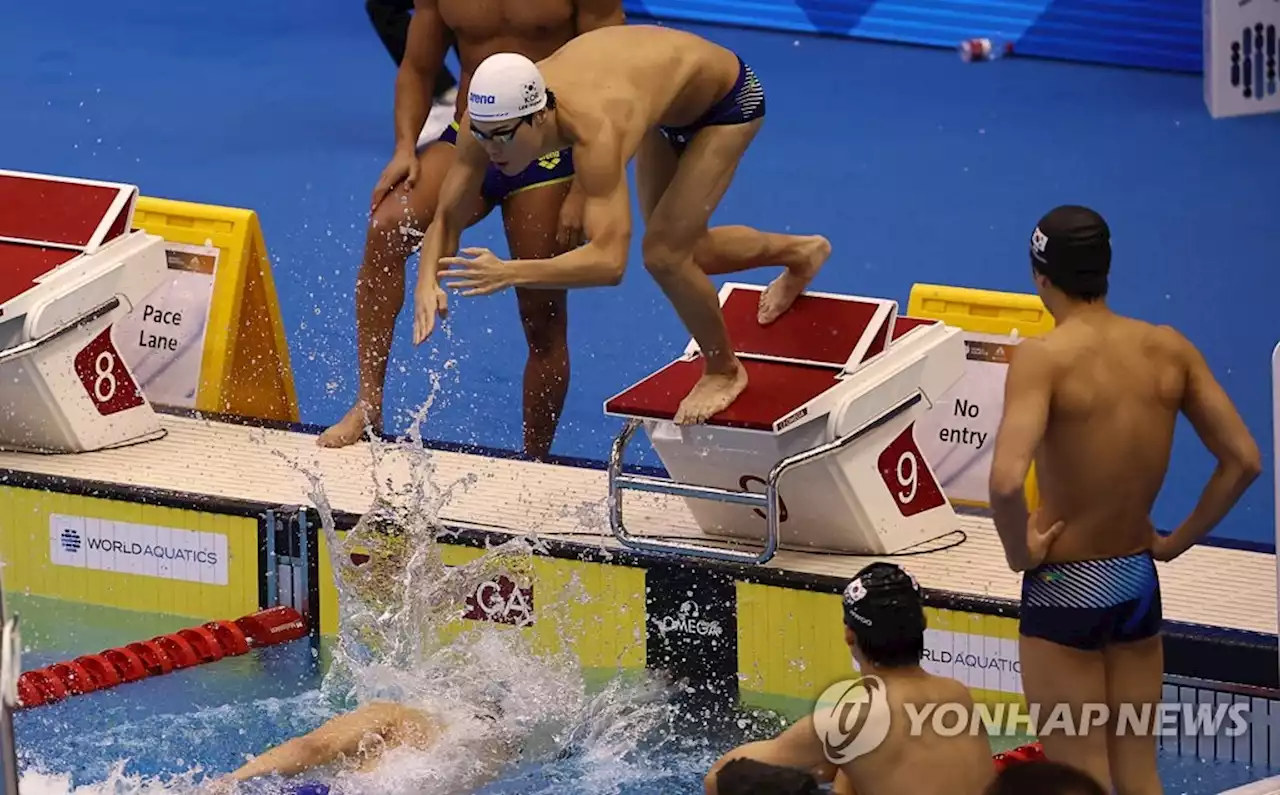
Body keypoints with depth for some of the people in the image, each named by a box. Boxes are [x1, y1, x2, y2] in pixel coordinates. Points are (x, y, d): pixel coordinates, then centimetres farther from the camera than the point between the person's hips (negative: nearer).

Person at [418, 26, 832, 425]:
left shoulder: (594, 131, -47)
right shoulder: (493, 114, -29)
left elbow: (610, 261, -54)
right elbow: (447, 218, -21)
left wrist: (511, 273, -63)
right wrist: (427, 284, -40)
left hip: (726, 97, -7)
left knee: (664, 254, -14)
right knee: (679, 250, 18)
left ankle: (724, 371, 14)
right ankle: (801, 252, 47)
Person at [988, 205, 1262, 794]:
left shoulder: (1043, 358, -19)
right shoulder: (1168, 349, -2)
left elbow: (1006, 481, -32)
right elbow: (1244, 461, 1)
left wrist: (1019, 551, -14)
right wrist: (1177, 541, 9)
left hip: (1066, 588, -6)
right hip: (1140, 580, 6)